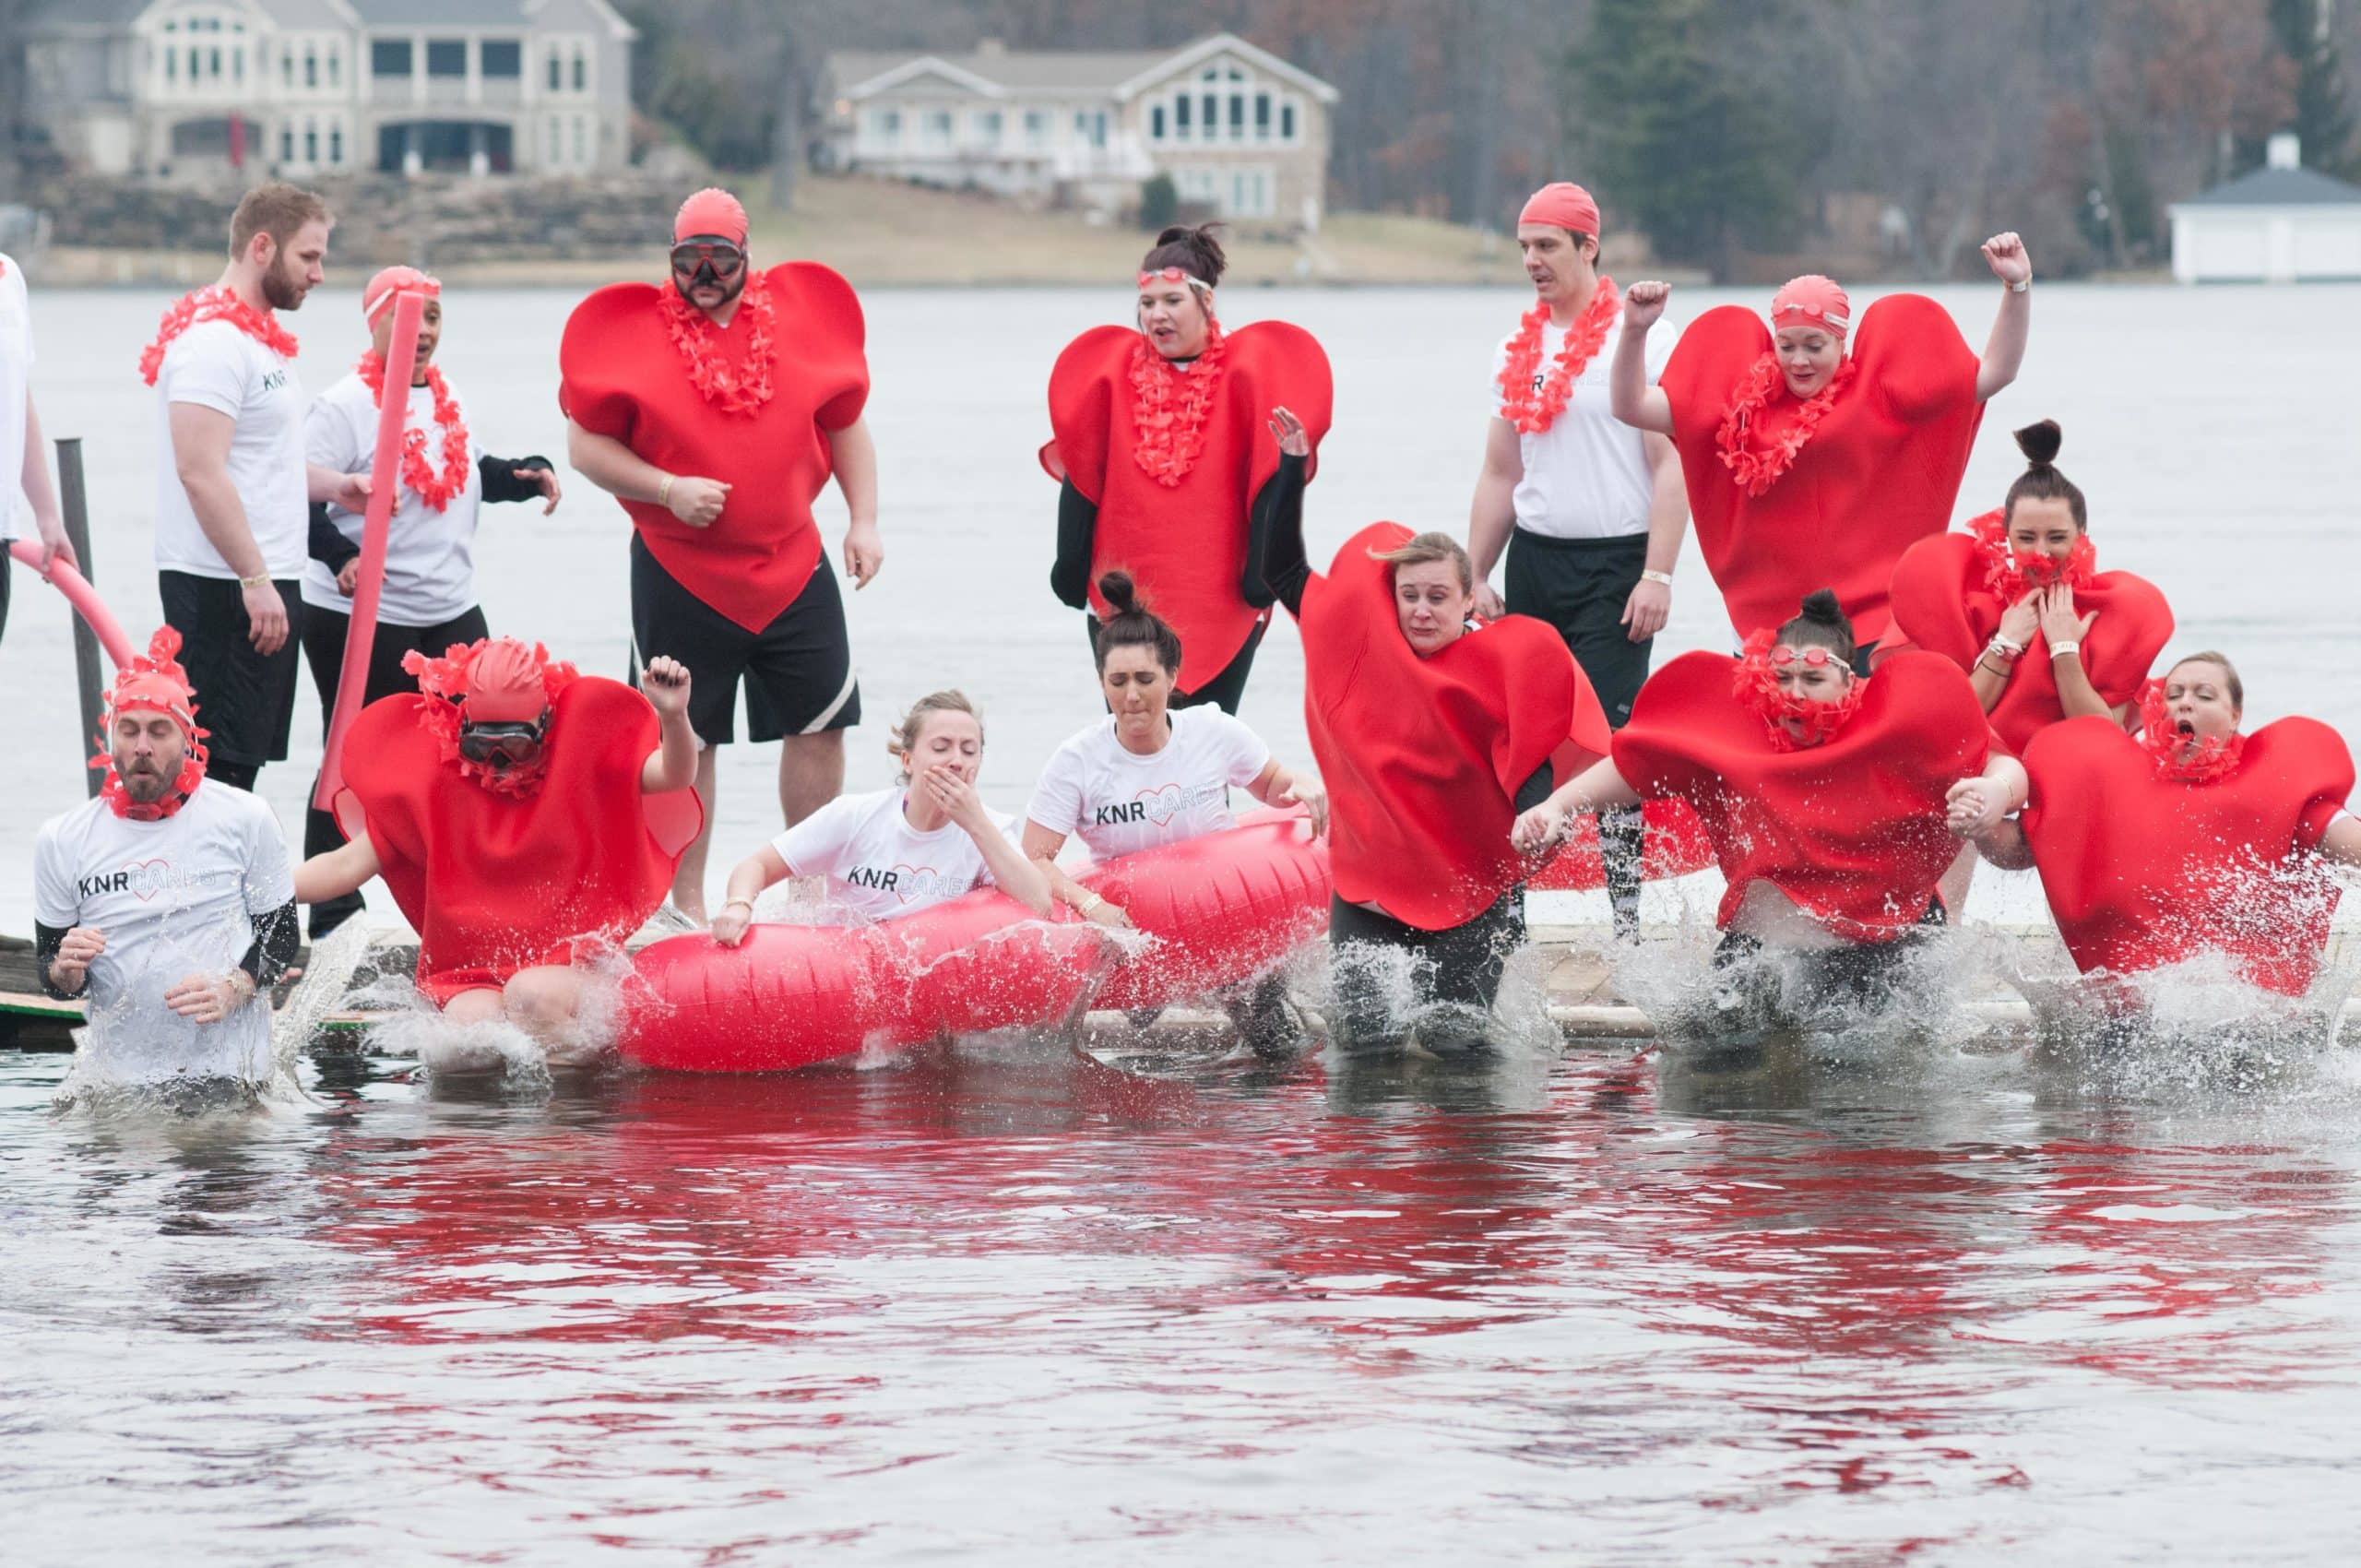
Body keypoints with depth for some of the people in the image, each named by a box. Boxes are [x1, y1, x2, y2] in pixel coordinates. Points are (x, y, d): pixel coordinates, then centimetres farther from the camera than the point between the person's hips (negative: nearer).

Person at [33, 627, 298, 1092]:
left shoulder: (245, 820, 1)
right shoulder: (63, 840, 5)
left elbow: (281, 939, 5)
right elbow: (52, 979, 10)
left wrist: (232, 990, -13)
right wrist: (66, 971, -13)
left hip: (229, 1069, -2)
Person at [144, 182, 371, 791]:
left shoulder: (256, 338, 19)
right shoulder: (214, 342, -15)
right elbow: (201, 473, -22)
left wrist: (334, 485, 13)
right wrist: (256, 581, -24)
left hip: (264, 582, 11)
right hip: (222, 588, -11)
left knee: (246, 758, 12)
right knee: (223, 763, -11)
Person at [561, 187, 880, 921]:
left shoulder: (799, 317, 5)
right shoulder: (633, 332, -4)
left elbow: (846, 424, 15)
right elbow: (587, 447, -2)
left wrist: (863, 521, 6)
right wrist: (667, 489, -15)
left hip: (792, 567, 3)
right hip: (681, 577, -3)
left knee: (820, 724, 5)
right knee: (686, 742, 2)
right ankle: (687, 902, 12)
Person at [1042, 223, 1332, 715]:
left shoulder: (1244, 374, -1)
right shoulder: (1113, 372, 5)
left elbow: (1273, 477, -2)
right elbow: (1080, 476, 8)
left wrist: (1266, 573, -11)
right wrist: (1072, 571, 4)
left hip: (1221, 598, -2)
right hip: (1125, 597, 2)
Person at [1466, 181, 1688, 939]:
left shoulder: (1640, 337, -5)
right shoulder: (1519, 349, 14)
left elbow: (1670, 465, -9)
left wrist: (1657, 575, -16)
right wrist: (1476, 577, 12)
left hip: (1615, 560, -6)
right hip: (1535, 559, 6)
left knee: (1609, 734, -10)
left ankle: (1625, 908, -8)